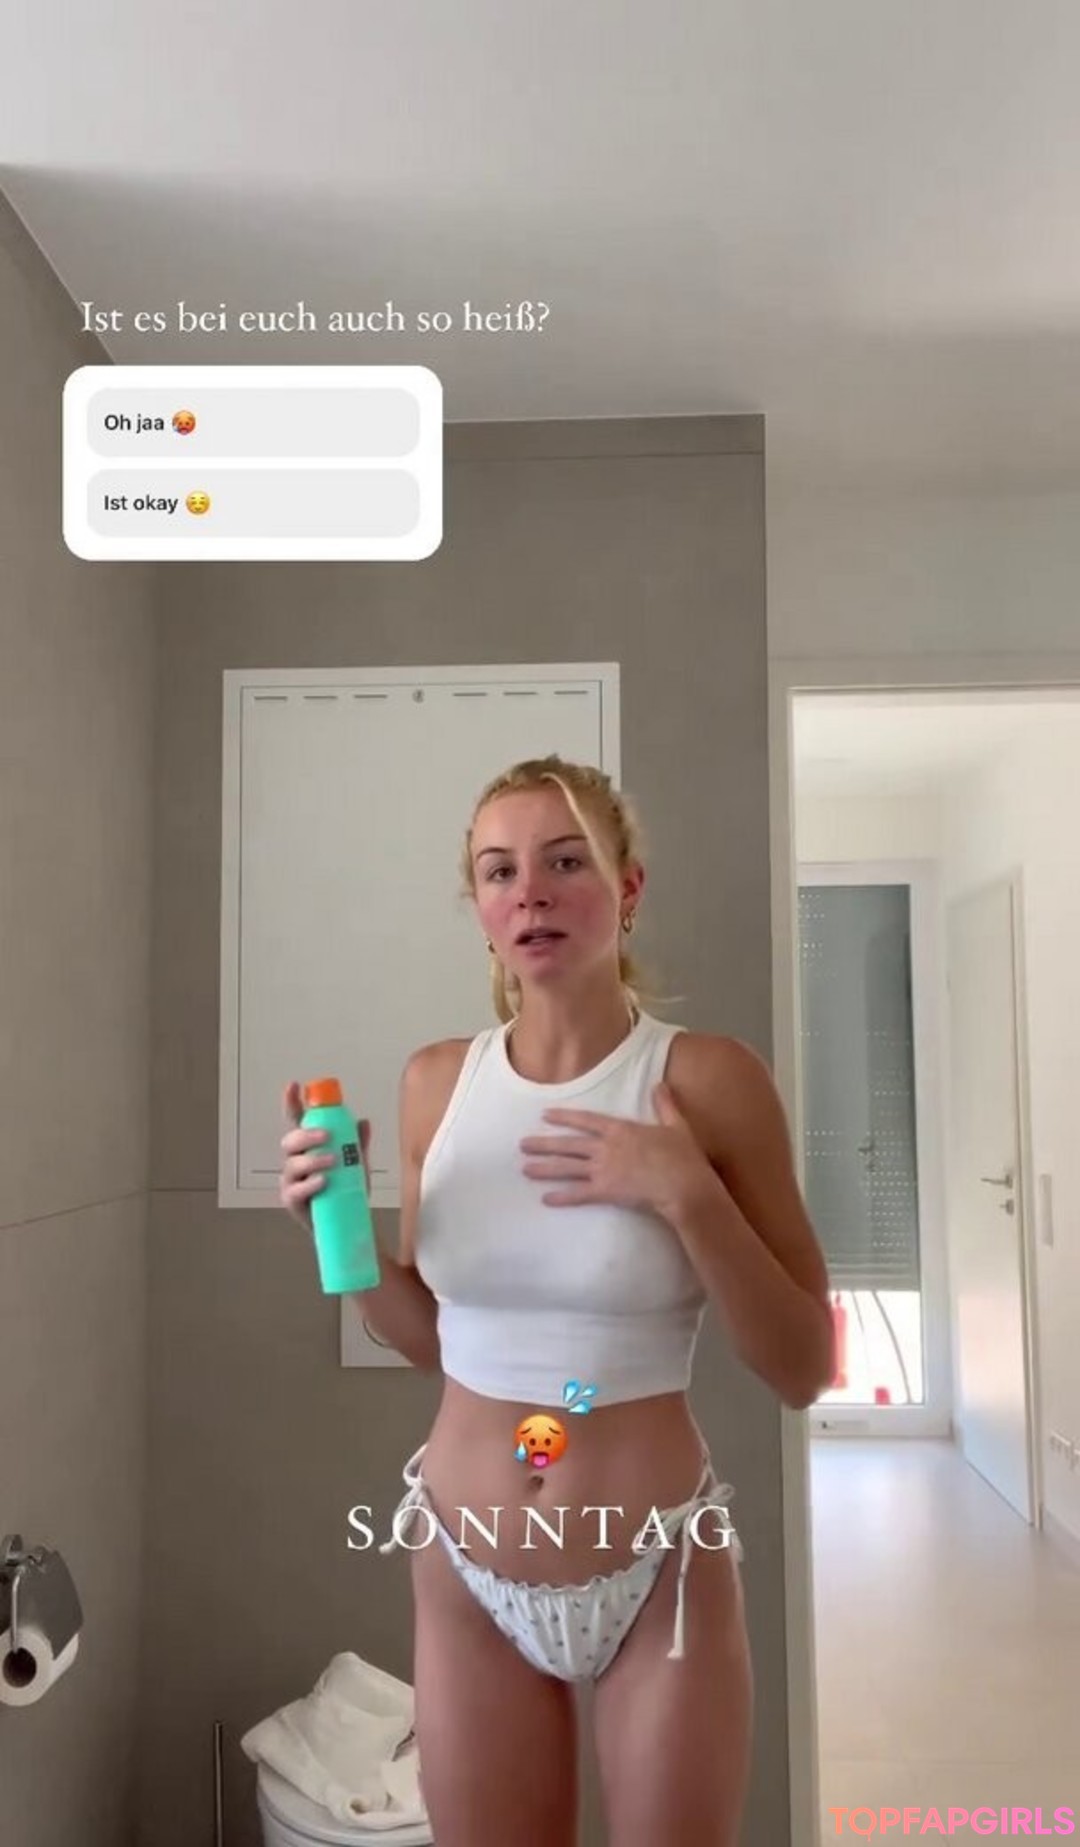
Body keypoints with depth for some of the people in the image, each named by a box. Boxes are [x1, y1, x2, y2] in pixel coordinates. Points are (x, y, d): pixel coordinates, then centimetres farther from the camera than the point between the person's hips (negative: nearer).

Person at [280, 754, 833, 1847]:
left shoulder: (708, 1078, -14)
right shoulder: (436, 1081, -3)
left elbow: (802, 1370, -11)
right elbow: (429, 1337, 8)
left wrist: (686, 1193, -23)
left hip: (659, 1569, -3)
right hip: (466, 1564, 3)